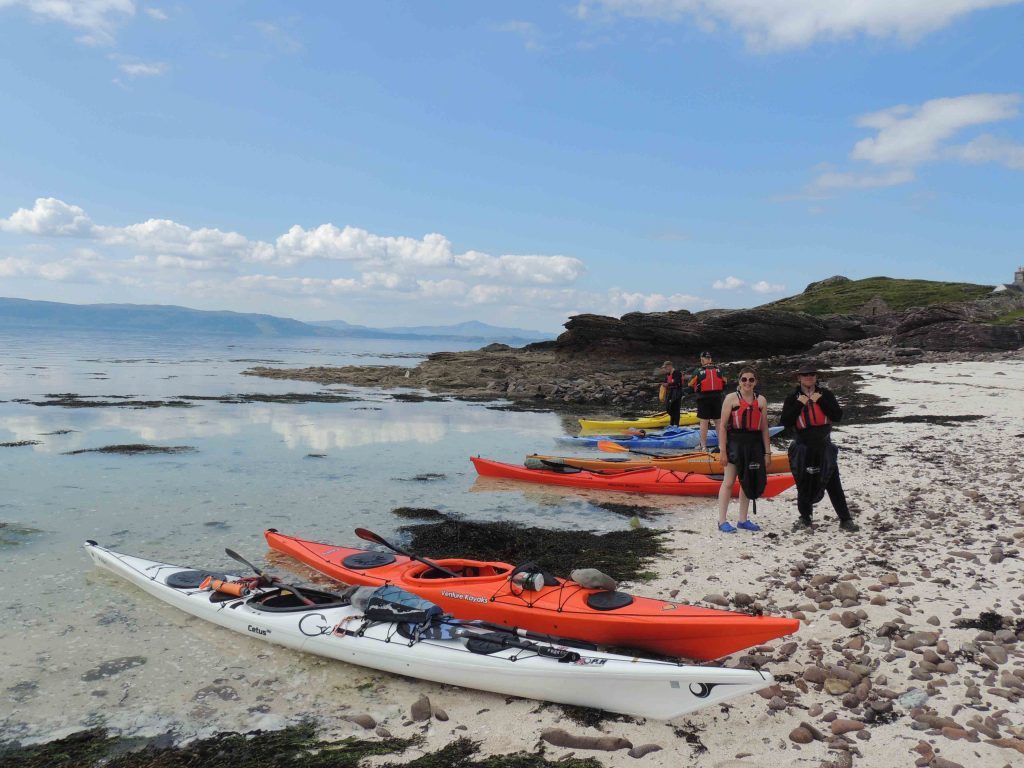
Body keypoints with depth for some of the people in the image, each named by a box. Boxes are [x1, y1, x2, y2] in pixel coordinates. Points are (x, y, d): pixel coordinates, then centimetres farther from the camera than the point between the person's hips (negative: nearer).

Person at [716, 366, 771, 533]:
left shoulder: (761, 400, 9)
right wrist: (722, 450, -12)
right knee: (728, 482, -2)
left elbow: (764, 428, 10)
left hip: (754, 444, 4)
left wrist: (767, 452, 7)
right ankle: (722, 521, 3)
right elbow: (722, 425, -6)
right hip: (735, 443, -4)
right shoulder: (731, 398, -3)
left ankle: (743, 520, 21)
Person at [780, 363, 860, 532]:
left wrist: (821, 400, -14)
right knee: (804, 483, 6)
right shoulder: (793, 398, 0)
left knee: (833, 483, 0)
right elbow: (785, 422, -10)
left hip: (824, 446, 0)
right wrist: (800, 404, -16)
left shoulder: (825, 394, 2)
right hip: (803, 447, 0)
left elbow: (838, 417, -8)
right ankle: (805, 518, 20)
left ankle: (845, 519, 6)